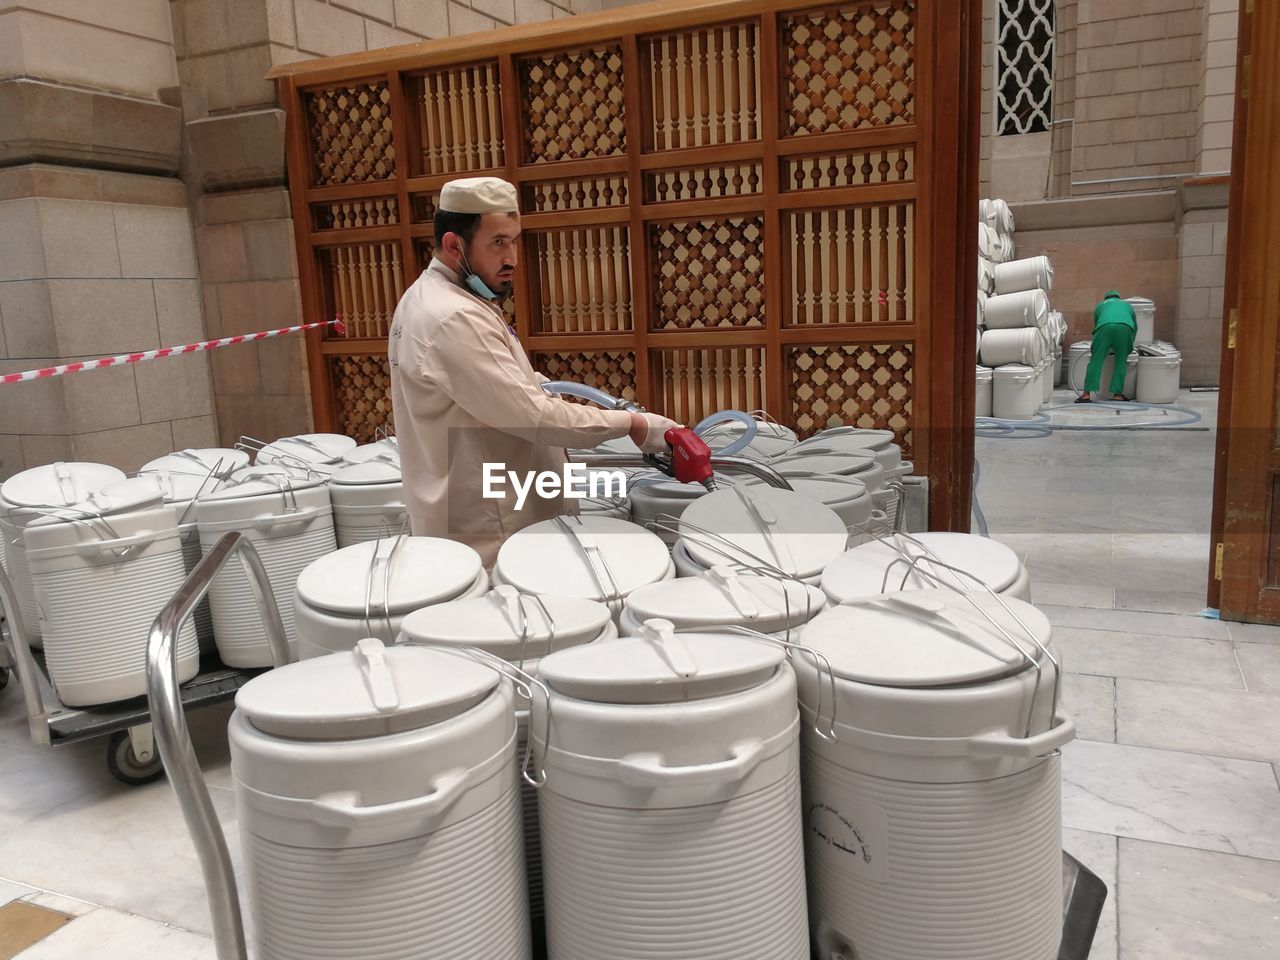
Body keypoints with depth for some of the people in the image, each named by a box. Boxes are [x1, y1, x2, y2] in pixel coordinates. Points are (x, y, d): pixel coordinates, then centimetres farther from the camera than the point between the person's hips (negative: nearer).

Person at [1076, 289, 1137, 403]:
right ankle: (1117, 394, 8)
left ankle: (1086, 394, -6)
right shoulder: (1126, 304, 40)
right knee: (1121, 361, 12)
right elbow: (1135, 326, 43)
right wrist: (1129, 345, 54)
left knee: (1096, 360, 1)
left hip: (1105, 326, -1)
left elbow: (1096, 325, 39)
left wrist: (1102, 349, 48)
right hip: (1125, 327, 1)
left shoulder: (1100, 305, 38)